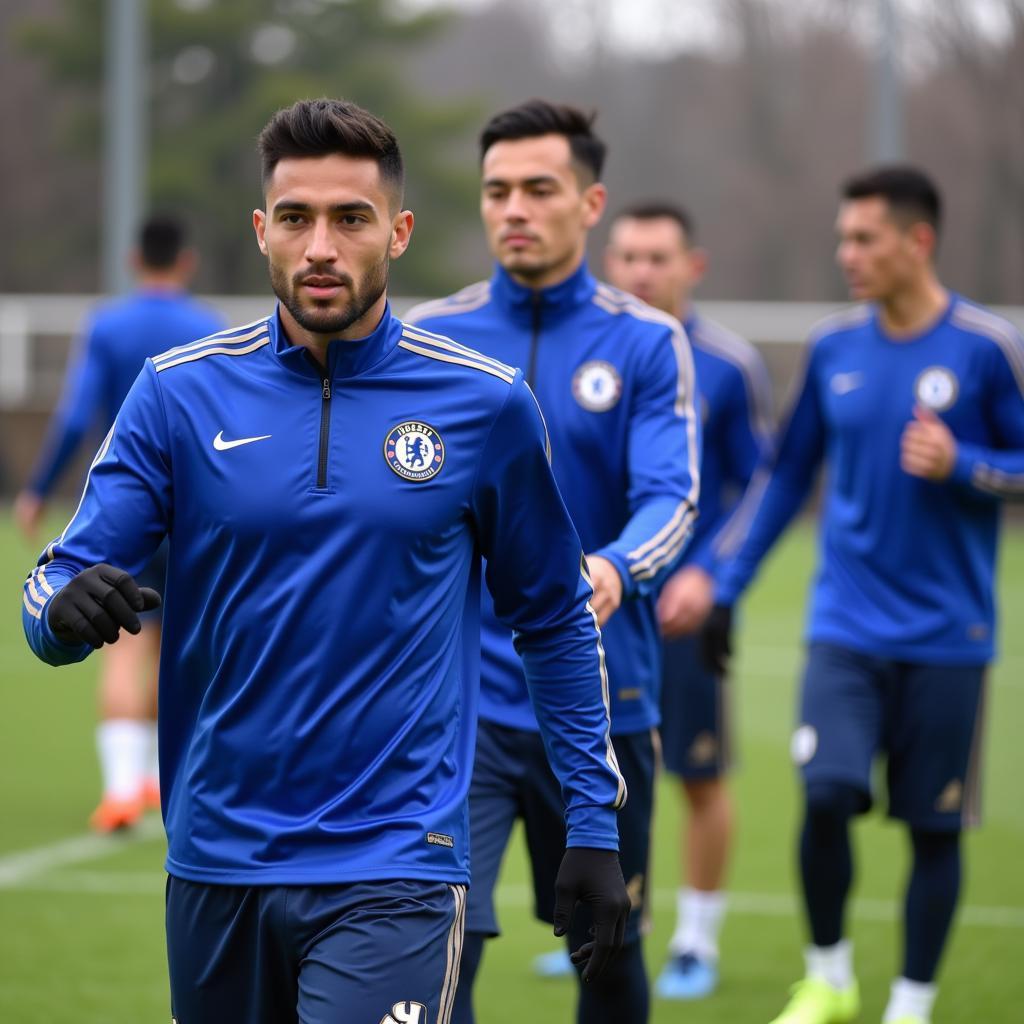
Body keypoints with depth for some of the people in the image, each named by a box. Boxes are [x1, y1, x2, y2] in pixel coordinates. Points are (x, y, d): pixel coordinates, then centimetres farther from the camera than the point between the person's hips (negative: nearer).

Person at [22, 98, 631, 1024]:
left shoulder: (486, 403, -1)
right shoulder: (181, 392, 0)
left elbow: (556, 619, 9)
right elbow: (61, 586, 0)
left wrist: (594, 825, 6)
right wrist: (69, 608, -24)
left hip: (392, 871, -2)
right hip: (217, 860, 3)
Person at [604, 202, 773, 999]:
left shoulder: (729, 366, -6)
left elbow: (764, 486, -2)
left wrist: (708, 574, -13)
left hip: (683, 603, -3)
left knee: (700, 777, 3)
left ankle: (698, 942, 18)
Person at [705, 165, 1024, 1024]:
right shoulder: (834, 347, 5)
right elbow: (789, 473, 15)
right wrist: (728, 586, 12)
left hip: (946, 634, -2)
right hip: (846, 624, 2)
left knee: (934, 826, 3)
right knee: (826, 795, -13)